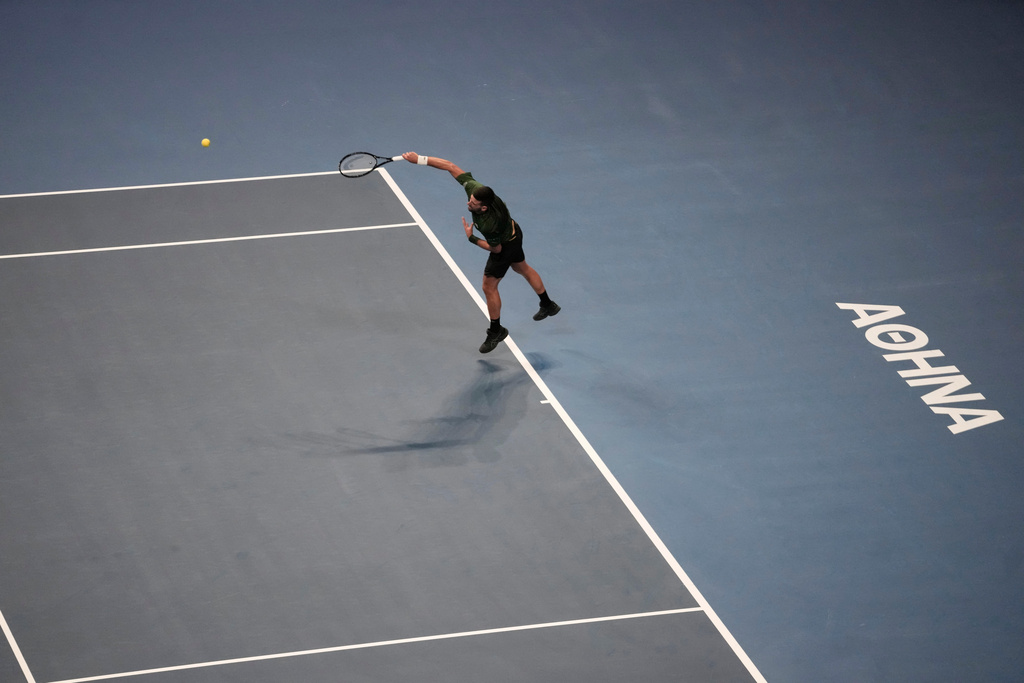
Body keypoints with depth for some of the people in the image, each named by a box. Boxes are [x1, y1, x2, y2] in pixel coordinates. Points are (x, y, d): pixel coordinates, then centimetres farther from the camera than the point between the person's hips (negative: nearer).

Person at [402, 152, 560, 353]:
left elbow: (496, 248, -26)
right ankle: (548, 306, 52)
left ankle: (496, 331, 29)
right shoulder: (475, 189, -32)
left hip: (505, 245, -8)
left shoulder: (489, 224, -45)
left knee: (489, 287, 8)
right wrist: (421, 159, -32)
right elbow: (451, 167, -27)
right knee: (522, 268, 31)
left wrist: (472, 239, -26)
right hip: (514, 231, 8)